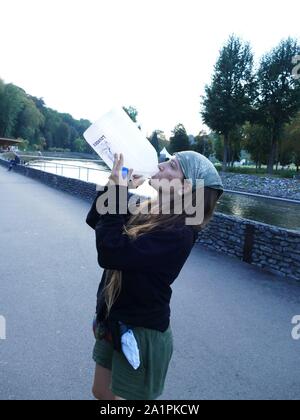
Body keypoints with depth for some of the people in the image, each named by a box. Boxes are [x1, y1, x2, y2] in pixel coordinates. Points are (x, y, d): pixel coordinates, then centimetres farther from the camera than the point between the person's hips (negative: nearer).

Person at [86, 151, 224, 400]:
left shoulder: (178, 233, -27)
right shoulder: (149, 209, -3)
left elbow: (111, 253, -34)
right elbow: (95, 220, 3)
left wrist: (117, 194, -27)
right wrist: (115, 186, -11)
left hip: (143, 333, -8)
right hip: (115, 324, 8)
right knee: (101, 393, 26)